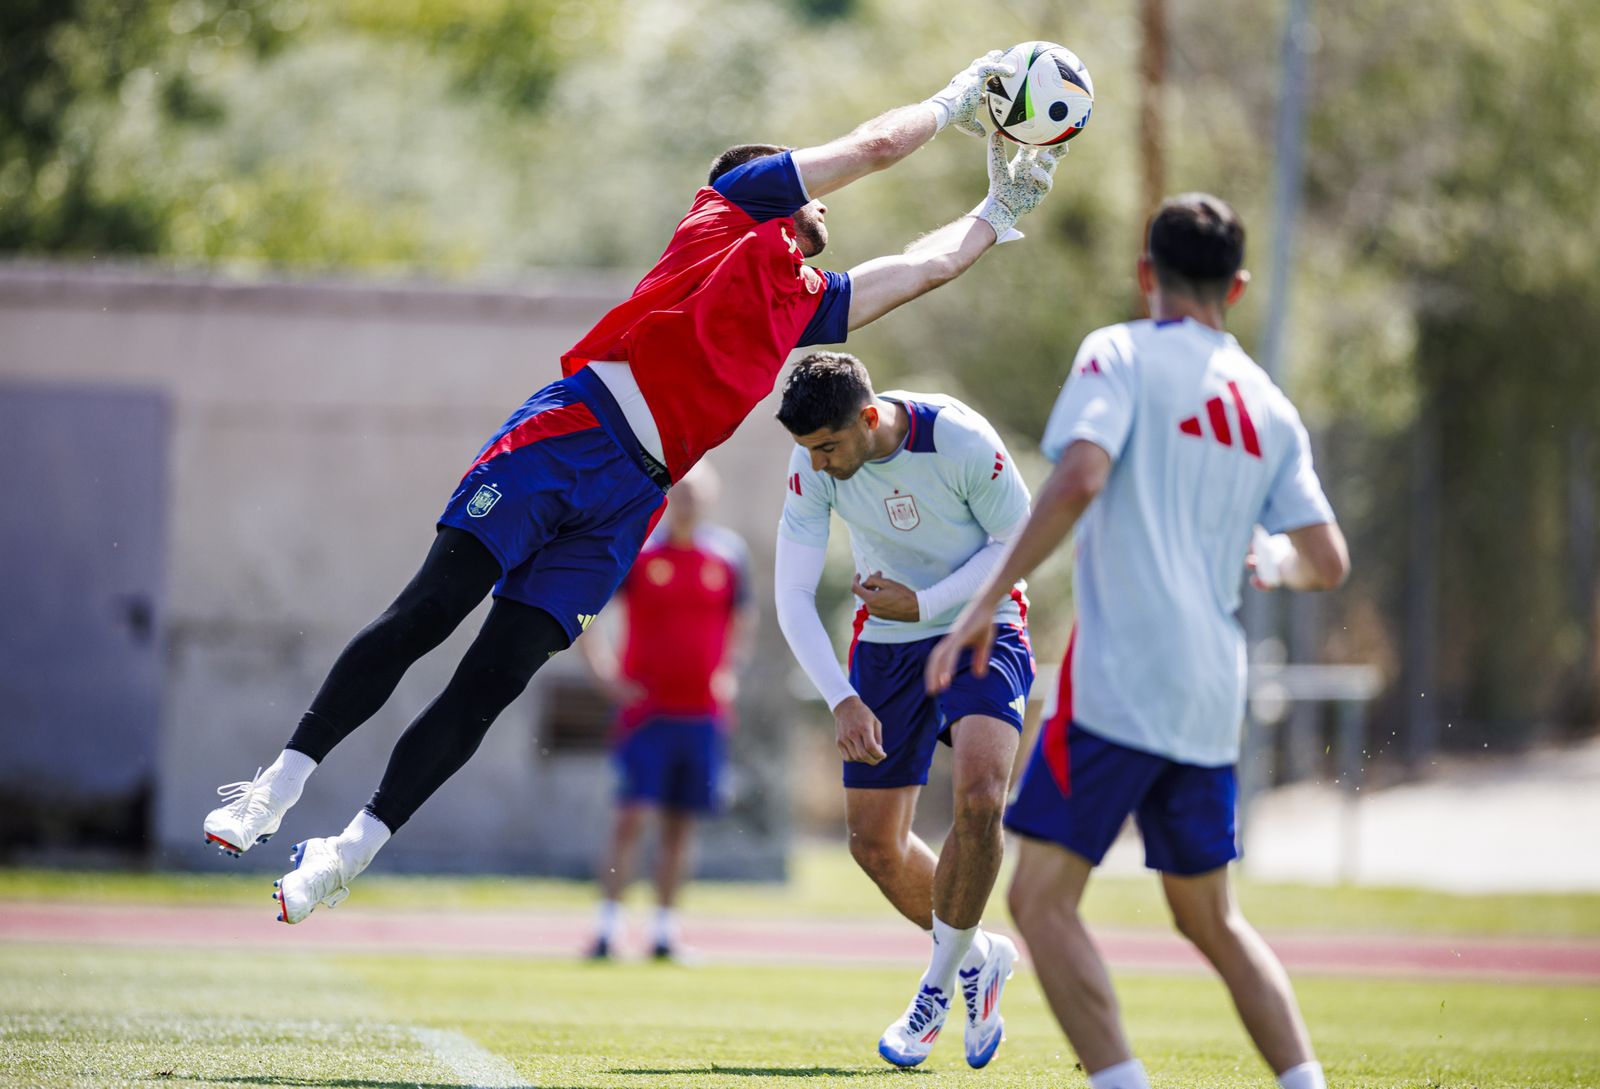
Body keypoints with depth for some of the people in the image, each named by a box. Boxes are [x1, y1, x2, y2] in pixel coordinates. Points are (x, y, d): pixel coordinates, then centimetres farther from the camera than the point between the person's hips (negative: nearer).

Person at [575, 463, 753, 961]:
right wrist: (606, 676, -7)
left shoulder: (729, 554, 6)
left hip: (704, 711, 3)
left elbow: (743, 616, 22)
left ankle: (665, 931, 13)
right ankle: (607, 929, -7)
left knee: (680, 826, 7)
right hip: (646, 709, -3)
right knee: (631, 817, -9)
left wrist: (727, 672, 8)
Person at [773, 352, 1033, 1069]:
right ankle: (975, 958, 30)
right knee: (874, 842, 3)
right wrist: (843, 703, -24)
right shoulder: (812, 465, -16)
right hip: (886, 644, 4)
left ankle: (942, 983, -6)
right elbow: (793, 598, -13)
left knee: (979, 800, -26)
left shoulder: (960, 440, -25)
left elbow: (1019, 540, -11)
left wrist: (923, 603, -20)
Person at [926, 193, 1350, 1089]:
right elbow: (1327, 563, 10)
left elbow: (1079, 477, -18)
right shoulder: (1270, 405, 15)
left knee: (1042, 897, -6)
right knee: (1212, 919, 18)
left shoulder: (1122, 354, -1)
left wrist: (989, 599, -16)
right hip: (1212, 697, 6)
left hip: (1121, 678, -6)